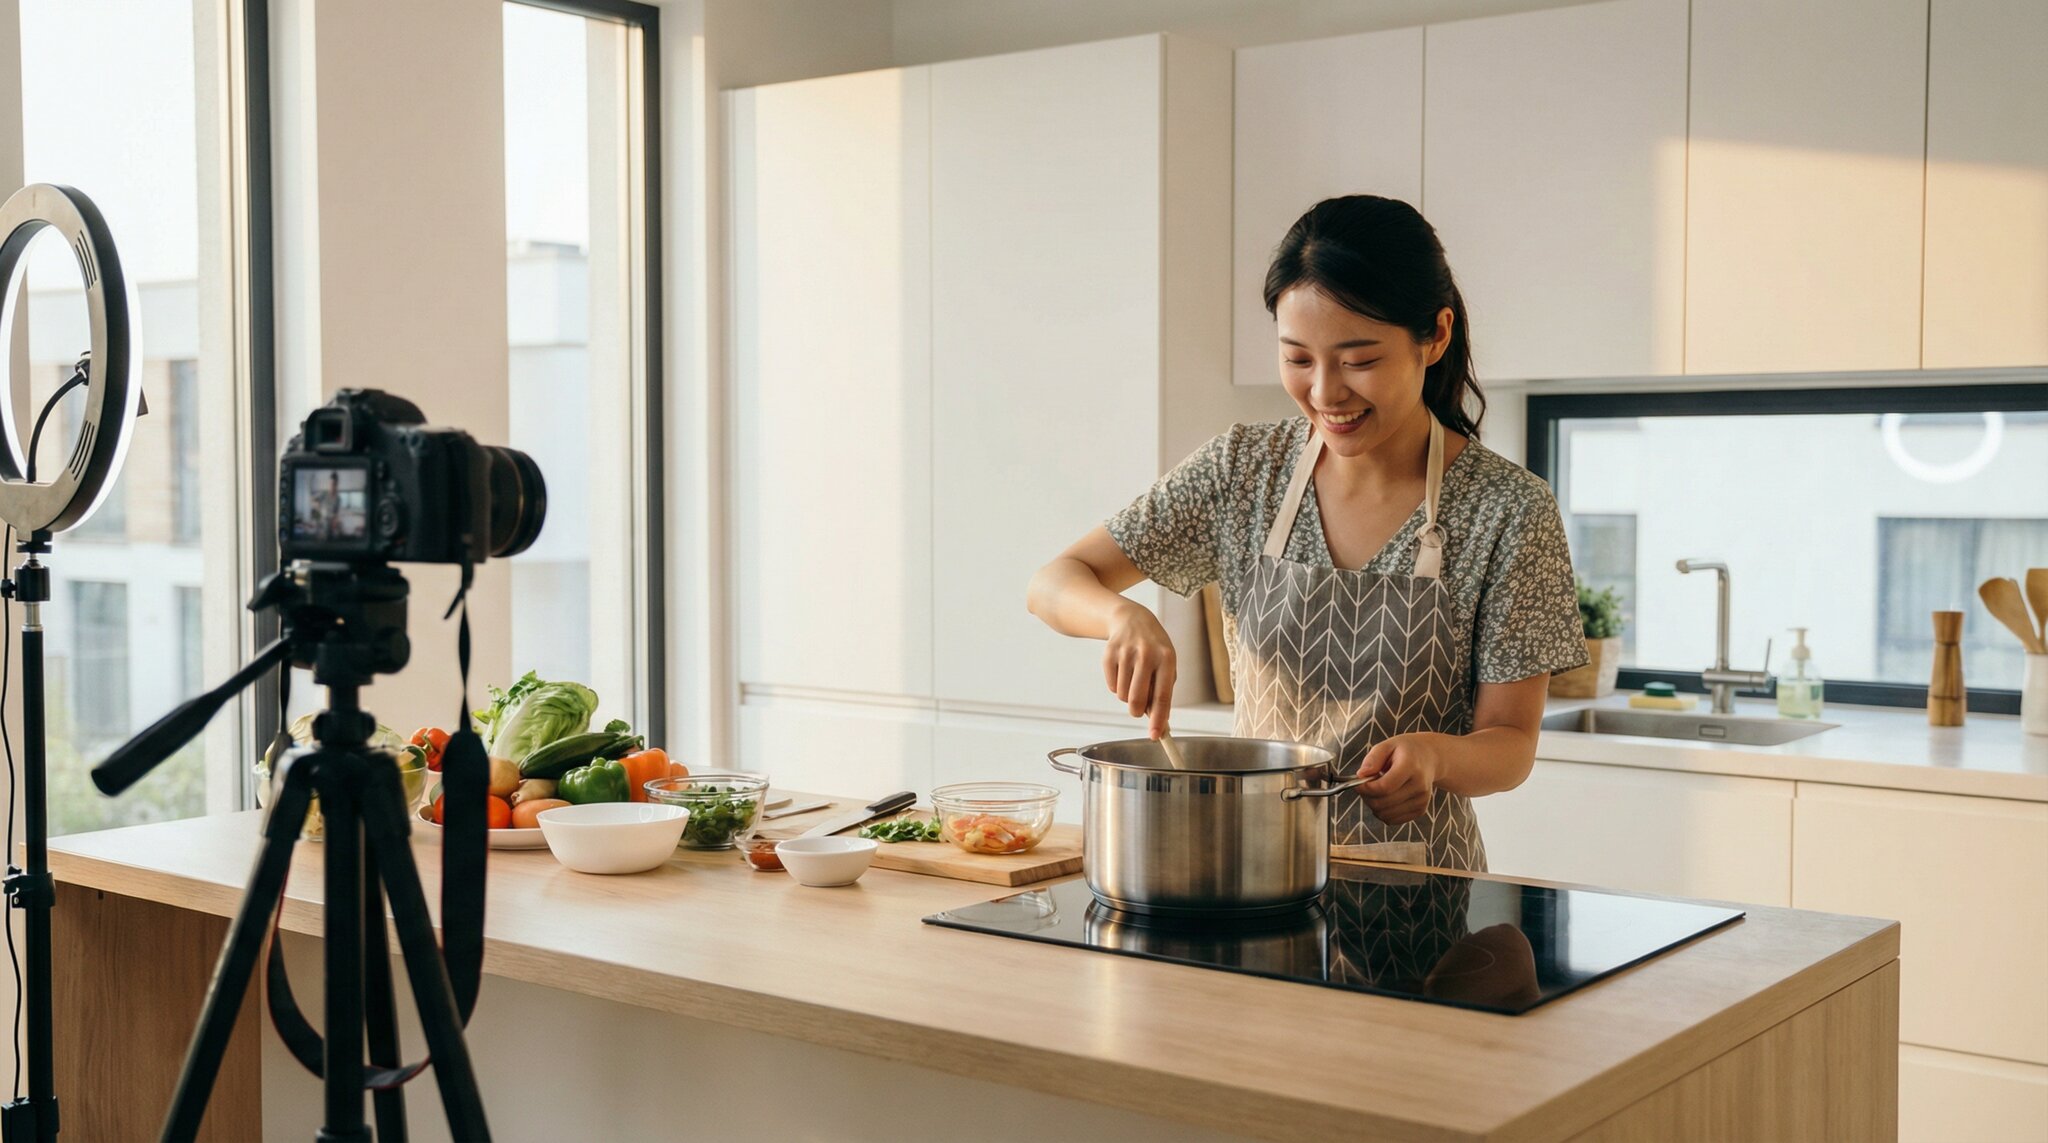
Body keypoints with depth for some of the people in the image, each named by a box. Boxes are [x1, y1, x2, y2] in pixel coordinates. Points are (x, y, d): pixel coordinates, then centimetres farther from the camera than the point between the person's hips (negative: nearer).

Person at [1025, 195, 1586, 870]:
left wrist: (1432, 755, -26)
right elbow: (1054, 583, 3)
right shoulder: (1242, 470, 1)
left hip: (1412, 889, -1)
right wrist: (1123, 616, -19)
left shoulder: (1509, 510, -7)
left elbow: (1511, 744, -4)